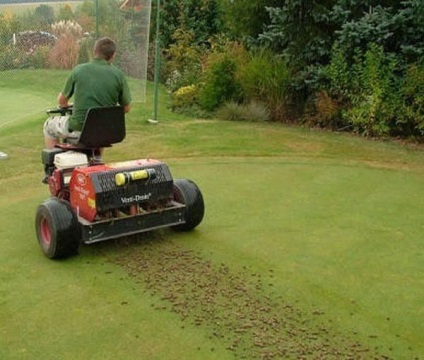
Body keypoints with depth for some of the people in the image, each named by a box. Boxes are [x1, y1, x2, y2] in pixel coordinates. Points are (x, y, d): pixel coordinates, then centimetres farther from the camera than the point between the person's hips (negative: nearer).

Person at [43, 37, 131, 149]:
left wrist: (64, 104, 30)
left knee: (49, 125, 26)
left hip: (79, 129, -2)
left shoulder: (78, 70, -5)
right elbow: (126, 108, 1)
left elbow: (61, 101, 7)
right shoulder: (118, 74, -5)